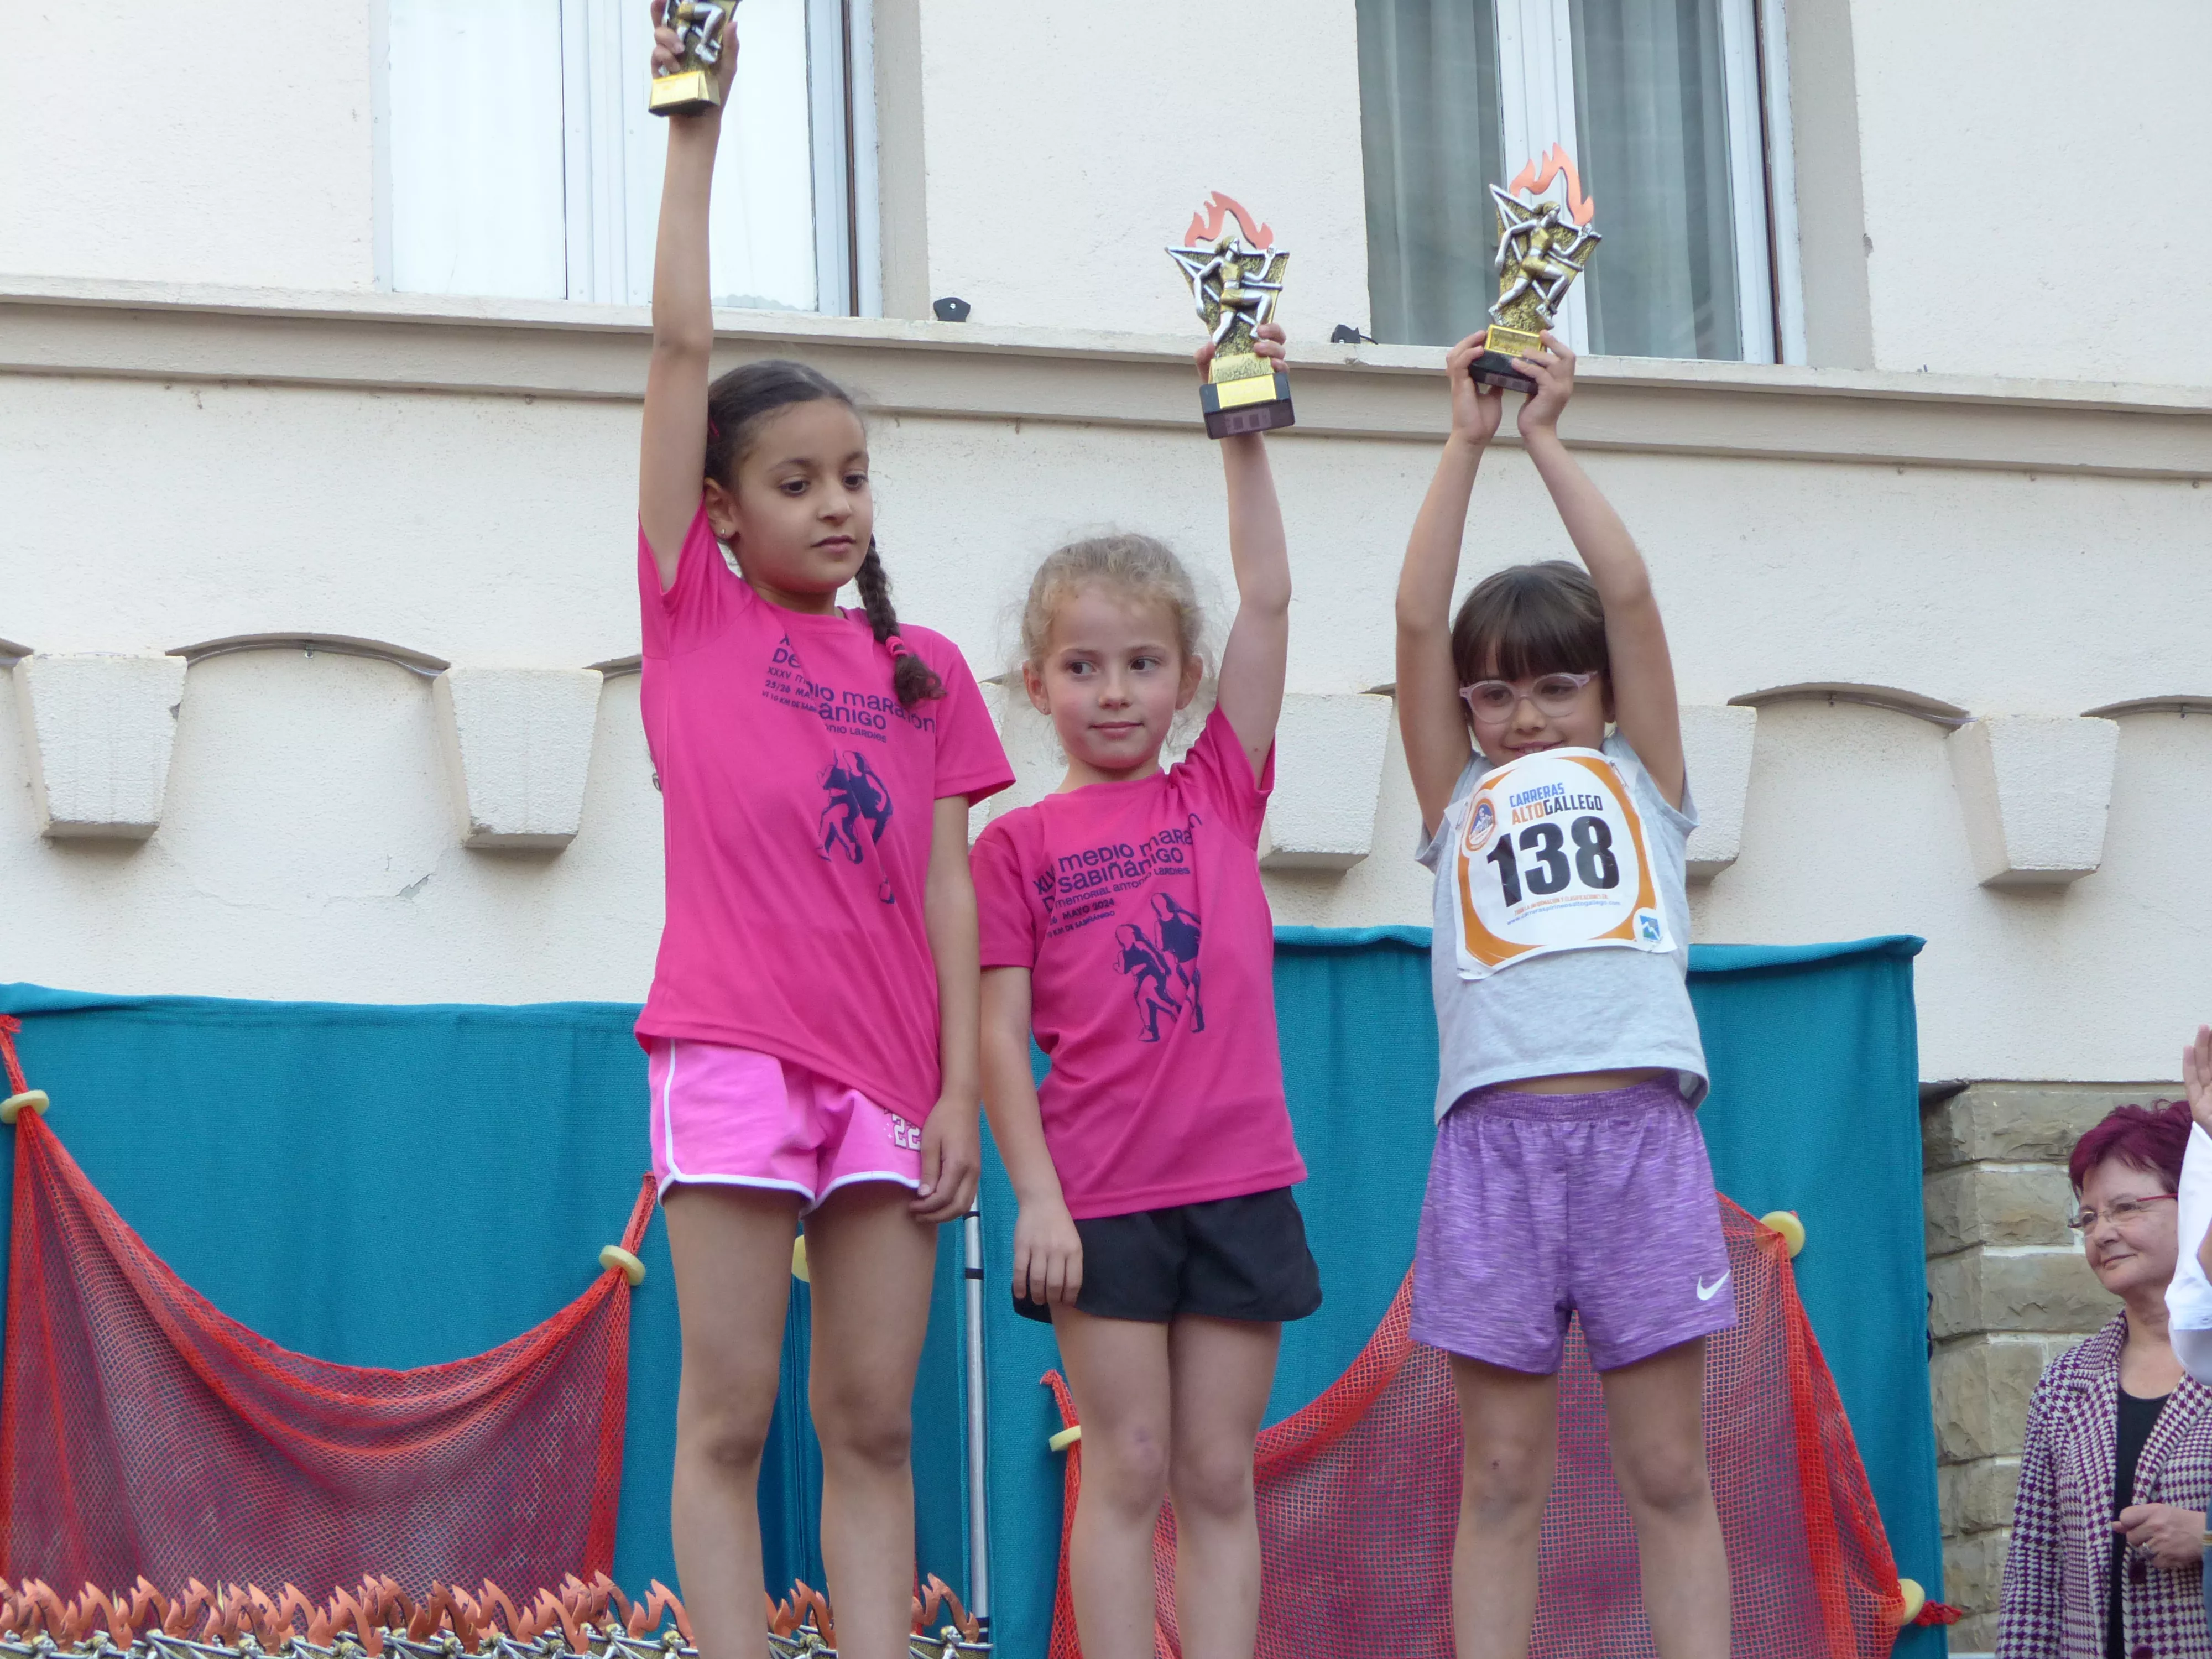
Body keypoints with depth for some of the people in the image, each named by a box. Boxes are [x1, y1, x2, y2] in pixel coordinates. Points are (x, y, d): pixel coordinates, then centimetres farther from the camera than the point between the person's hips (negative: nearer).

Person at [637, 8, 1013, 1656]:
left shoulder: (922, 668, 14)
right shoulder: (694, 614, 6)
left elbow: (946, 877, 10)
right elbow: (681, 346, 1)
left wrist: (961, 1086, 1)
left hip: (890, 1070, 3)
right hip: (735, 1052, -3)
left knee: (875, 1425, 3)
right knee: (729, 1419, -3)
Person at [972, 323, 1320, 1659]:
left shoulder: (1222, 795, 9)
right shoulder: (1019, 844, 3)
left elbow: (1269, 603, 3)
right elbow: (1002, 1031, -1)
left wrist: (1245, 437, 0)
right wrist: (1037, 1192, -9)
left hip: (1237, 1183, 2)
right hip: (1100, 1194, -2)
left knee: (1221, 1478, 5)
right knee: (1128, 1474, 0)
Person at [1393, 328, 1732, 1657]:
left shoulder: (1642, 784, 19)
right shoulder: (1463, 802, 20)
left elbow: (1631, 597, 11)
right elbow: (1418, 621, 12)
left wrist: (1548, 440, 17)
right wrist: (1470, 441, 12)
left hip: (1639, 1125, 0)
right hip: (1497, 1133, 1)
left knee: (1669, 1471, -1)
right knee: (1504, 1473, 0)